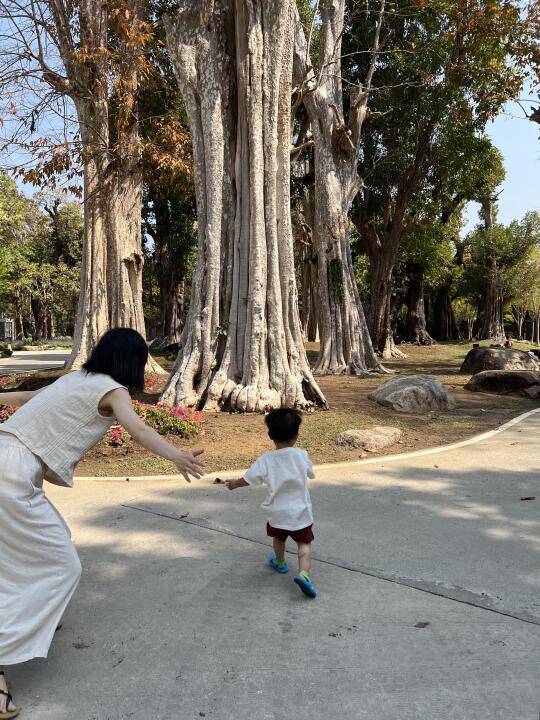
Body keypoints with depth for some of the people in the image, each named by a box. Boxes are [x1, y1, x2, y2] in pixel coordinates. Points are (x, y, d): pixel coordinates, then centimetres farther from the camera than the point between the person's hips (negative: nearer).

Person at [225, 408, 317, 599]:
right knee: (304, 543, 9)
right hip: (300, 512, -1)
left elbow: (248, 479, -6)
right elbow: (311, 473, 7)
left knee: (279, 538, 28)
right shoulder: (301, 455, -13)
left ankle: (280, 563, 50)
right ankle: (303, 573, -14)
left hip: (277, 513, 1)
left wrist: (234, 483, 15)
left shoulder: (266, 459, -15)